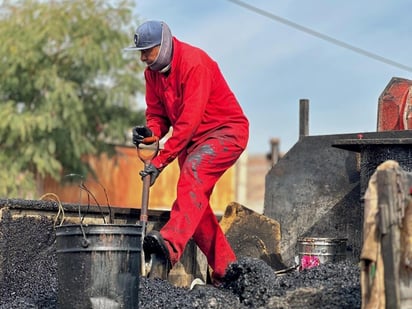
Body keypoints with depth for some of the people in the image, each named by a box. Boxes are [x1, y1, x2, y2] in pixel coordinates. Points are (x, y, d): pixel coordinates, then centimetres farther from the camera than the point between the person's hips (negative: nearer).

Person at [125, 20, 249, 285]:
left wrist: (160, 161, -31)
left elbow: (190, 120, -29)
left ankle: (170, 246, -52)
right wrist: (150, 131, -19)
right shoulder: (152, 72, 3)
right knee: (195, 203, 2)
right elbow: (158, 114, 7)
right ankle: (225, 269, 11)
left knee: (193, 172, -34)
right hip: (192, 139, 9)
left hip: (226, 131, -9)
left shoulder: (193, 62, -24)